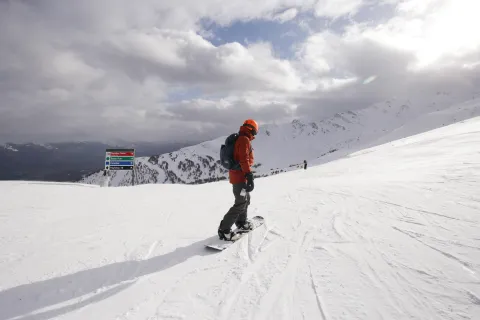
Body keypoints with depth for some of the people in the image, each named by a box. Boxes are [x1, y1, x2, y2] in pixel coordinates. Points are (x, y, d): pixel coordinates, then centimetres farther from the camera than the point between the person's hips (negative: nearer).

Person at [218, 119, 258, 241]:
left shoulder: (238, 139, 18)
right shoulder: (245, 140, -14)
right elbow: (244, 160, -24)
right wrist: (249, 176, -27)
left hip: (236, 175, 11)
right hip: (240, 177, -11)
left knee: (245, 199, 22)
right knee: (241, 203, -8)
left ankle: (241, 222, 37)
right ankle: (224, 230, -5)